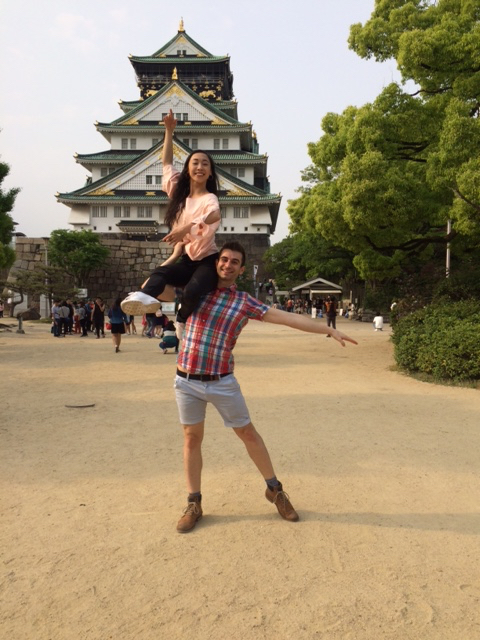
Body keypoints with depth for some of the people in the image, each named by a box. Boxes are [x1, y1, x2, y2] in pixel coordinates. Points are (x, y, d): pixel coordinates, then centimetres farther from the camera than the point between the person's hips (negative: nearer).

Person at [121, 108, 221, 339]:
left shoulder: (208, 198, -10)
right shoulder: (179, 192, 10)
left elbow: (215, 216, -36)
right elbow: (166, 162, 22)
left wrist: (187, 227, -51)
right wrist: (169, 131, 16)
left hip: (208, 261, -6)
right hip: (188, 260, 6)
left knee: (191, 291, -33)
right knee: (160, 272, -24)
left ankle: (183, 319, -5)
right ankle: (145, 297, -53)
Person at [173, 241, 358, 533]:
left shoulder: (245, 303, -1)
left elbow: (290, 318, -4)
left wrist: (330, 330, -7)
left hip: (222, 381, -1)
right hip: (187, 380, 1)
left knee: (248, 433, 9)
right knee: (192, 438, 9)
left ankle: (275, 489, 29)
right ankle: (194, 504, 24)